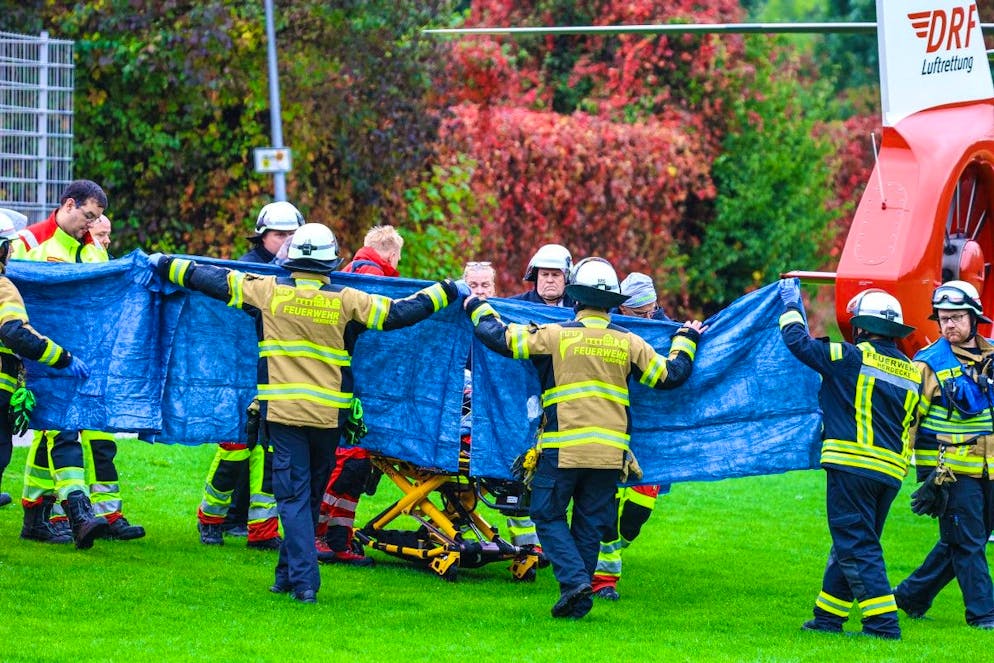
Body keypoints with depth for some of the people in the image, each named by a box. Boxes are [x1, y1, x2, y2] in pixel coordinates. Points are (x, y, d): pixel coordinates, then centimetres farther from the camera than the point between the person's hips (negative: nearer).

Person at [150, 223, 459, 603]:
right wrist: (445, 293, 17)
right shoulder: (346, 301, -2)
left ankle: (303, 580, -11)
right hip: (330, 414, 1)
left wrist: (165, 265, 17)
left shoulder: (269, 291, -2)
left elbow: (216, 282, 4)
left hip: (282, 411, -1)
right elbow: (398, 314, 3)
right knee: (312, 495, 16)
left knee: (294, 496, -1)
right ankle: (288, 572, 24)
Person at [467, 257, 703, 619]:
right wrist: (685, 341, 34)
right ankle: (578, 601, 11)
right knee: (591, 524, 11)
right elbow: (671, 375, 15)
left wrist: (477, 309, 19)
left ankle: (574, 579, -11)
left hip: (563, 449, -3)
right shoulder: (628, 343, 6)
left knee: (548, 516, 8)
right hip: (610, 450, 3)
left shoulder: (555, 335, -4)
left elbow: (502, 338, 0)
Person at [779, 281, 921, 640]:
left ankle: (883, 622, -12)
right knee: (851, 544, 16)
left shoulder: (853, 358, -8)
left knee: (856, 545, -5)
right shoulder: (912, 373, 12)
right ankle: (828, 616, 24)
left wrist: (791, 305, 13)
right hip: (891, 472, 7)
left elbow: (797, 341, -4)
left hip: (852, 466, -7)